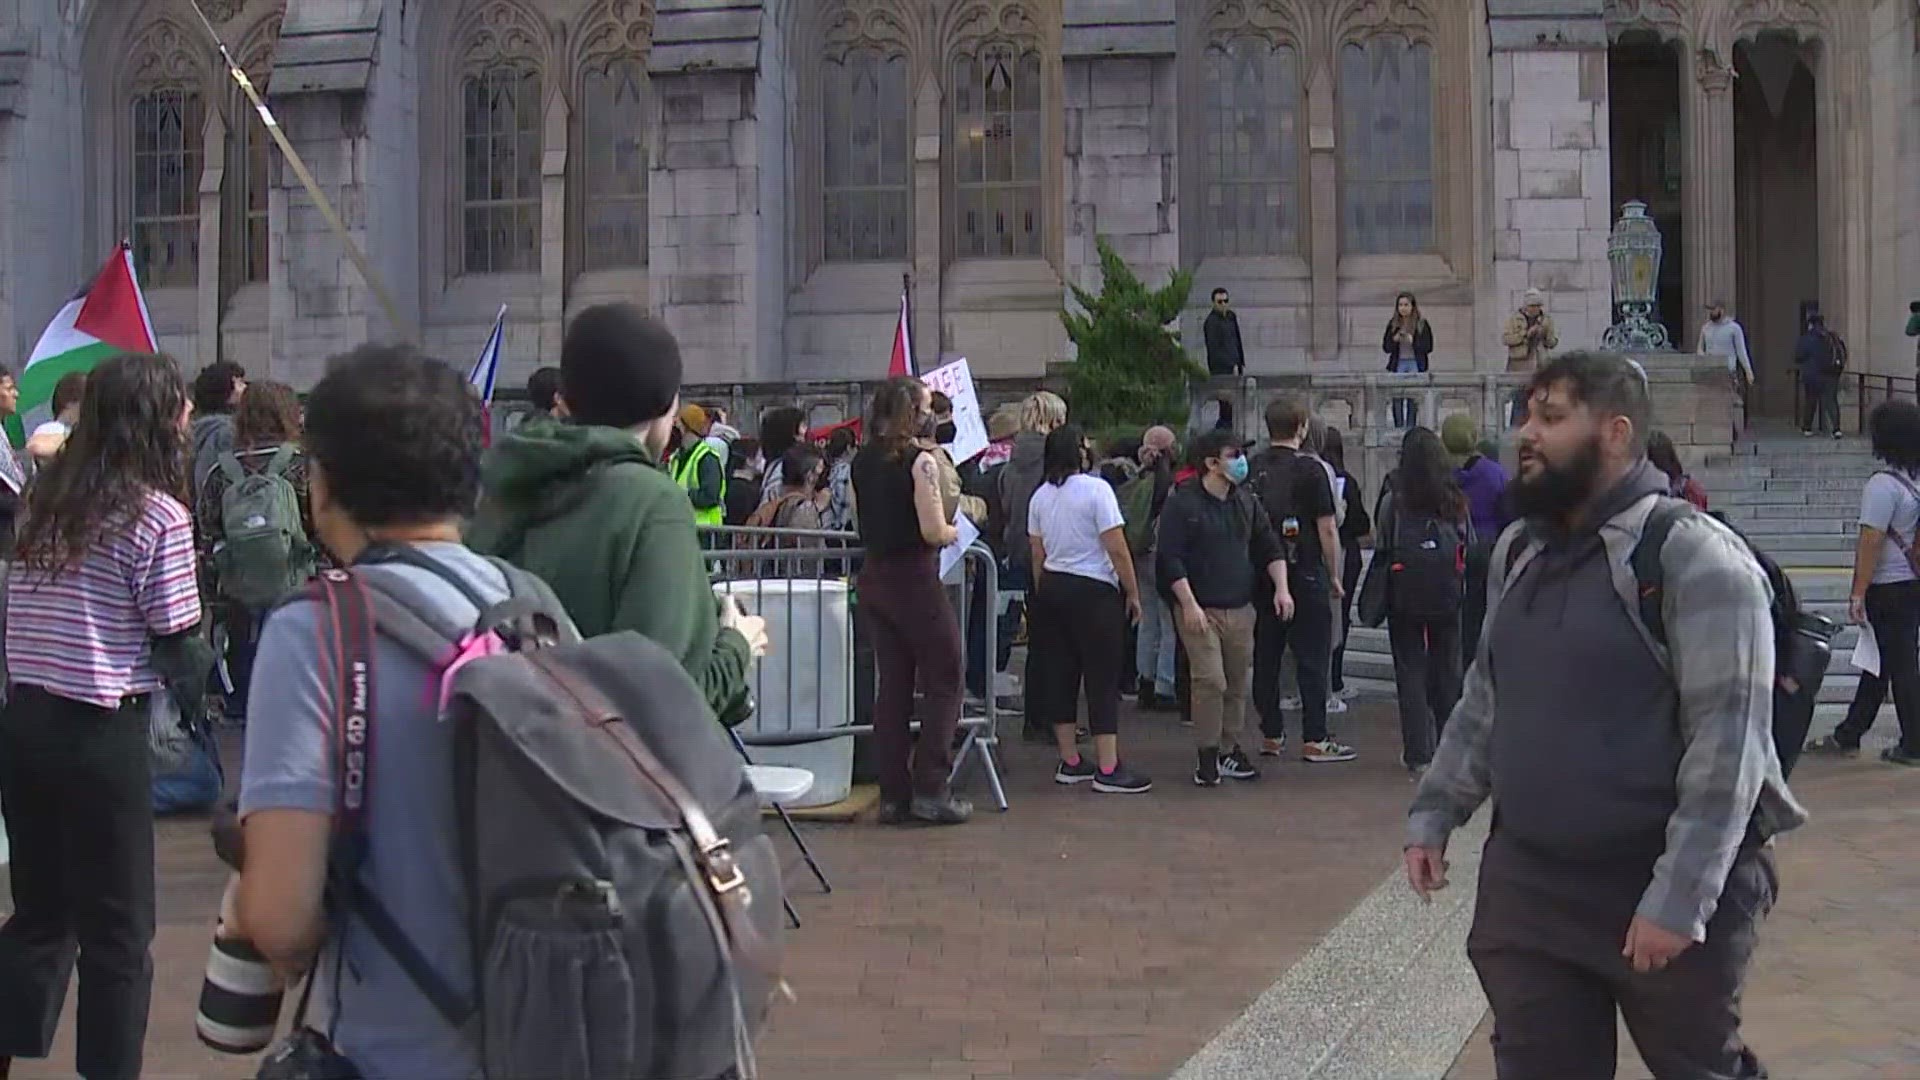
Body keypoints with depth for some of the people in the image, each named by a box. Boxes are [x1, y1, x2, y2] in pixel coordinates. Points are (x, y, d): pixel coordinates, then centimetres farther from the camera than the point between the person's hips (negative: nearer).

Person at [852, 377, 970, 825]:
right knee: (943, 685, 3)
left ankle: (893, 794, 11)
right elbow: (933, 532, -18)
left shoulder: (863, 461, 9)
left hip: (874, 579, 7)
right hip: (914, 581, -7)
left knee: (892, 685, 10)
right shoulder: (920, 460, -13)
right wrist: (954, 531, 2)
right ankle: (929, 791, -1)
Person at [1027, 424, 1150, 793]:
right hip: (1094, 590, -7)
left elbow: (1038, 555, 12)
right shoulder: (1096, 489, -12)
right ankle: (1107, 769, -3)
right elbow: (1117, 550, -14)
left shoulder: (1041, 496, 7)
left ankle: (1070, 762, 17)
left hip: (1052, 587, 7)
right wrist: (1133, 593, -5)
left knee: (1059, 673, 10)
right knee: (1103, 678, -3)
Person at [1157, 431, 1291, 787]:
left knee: (1237, 684, 8)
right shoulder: (1182, 504, -8)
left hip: (1240, 609, 6)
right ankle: (1207, 756, -3)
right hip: (1200, 610, -6)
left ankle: (1230, 750, 20)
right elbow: (1170, 559, -12)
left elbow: (1270, 548, 17)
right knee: (1210, 681, -12)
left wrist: (1281, 588, 4)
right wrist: (1189, 605, -18)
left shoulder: (1246, 503, 12)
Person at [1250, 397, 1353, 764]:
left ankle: (1271, 734, 16)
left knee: (1266, 657, 10)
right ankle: (1314, 740, 0)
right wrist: (1334, 575, 0)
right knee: (1312, 658, 0)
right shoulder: (1309, 469, -11)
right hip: (1305, 573, -5)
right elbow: (1327, 528, -10)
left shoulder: (1253, 470, 4)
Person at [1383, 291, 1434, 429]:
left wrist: (1412, 341, -14)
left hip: (1415, 364, -2)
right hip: (1397, 365, 2)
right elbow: (1386, 347, 7)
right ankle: (1398, 427, 1)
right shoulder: (1393, 324, 7)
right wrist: (1394, 339, -13)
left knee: (1413, 399, -6)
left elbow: (1428, 347, 0)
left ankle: (1411, 428, -3)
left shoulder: (1422, 324, 2)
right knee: (1397, 399, -4)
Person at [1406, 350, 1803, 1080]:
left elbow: (1729, 737, -20)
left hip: (1667, 885, -6)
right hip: (1528, 879, 6)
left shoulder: (1695, 556, -15)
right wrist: (1433, 813, 12)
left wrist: (1679, 898, -23)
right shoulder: (1519, 551, 8)